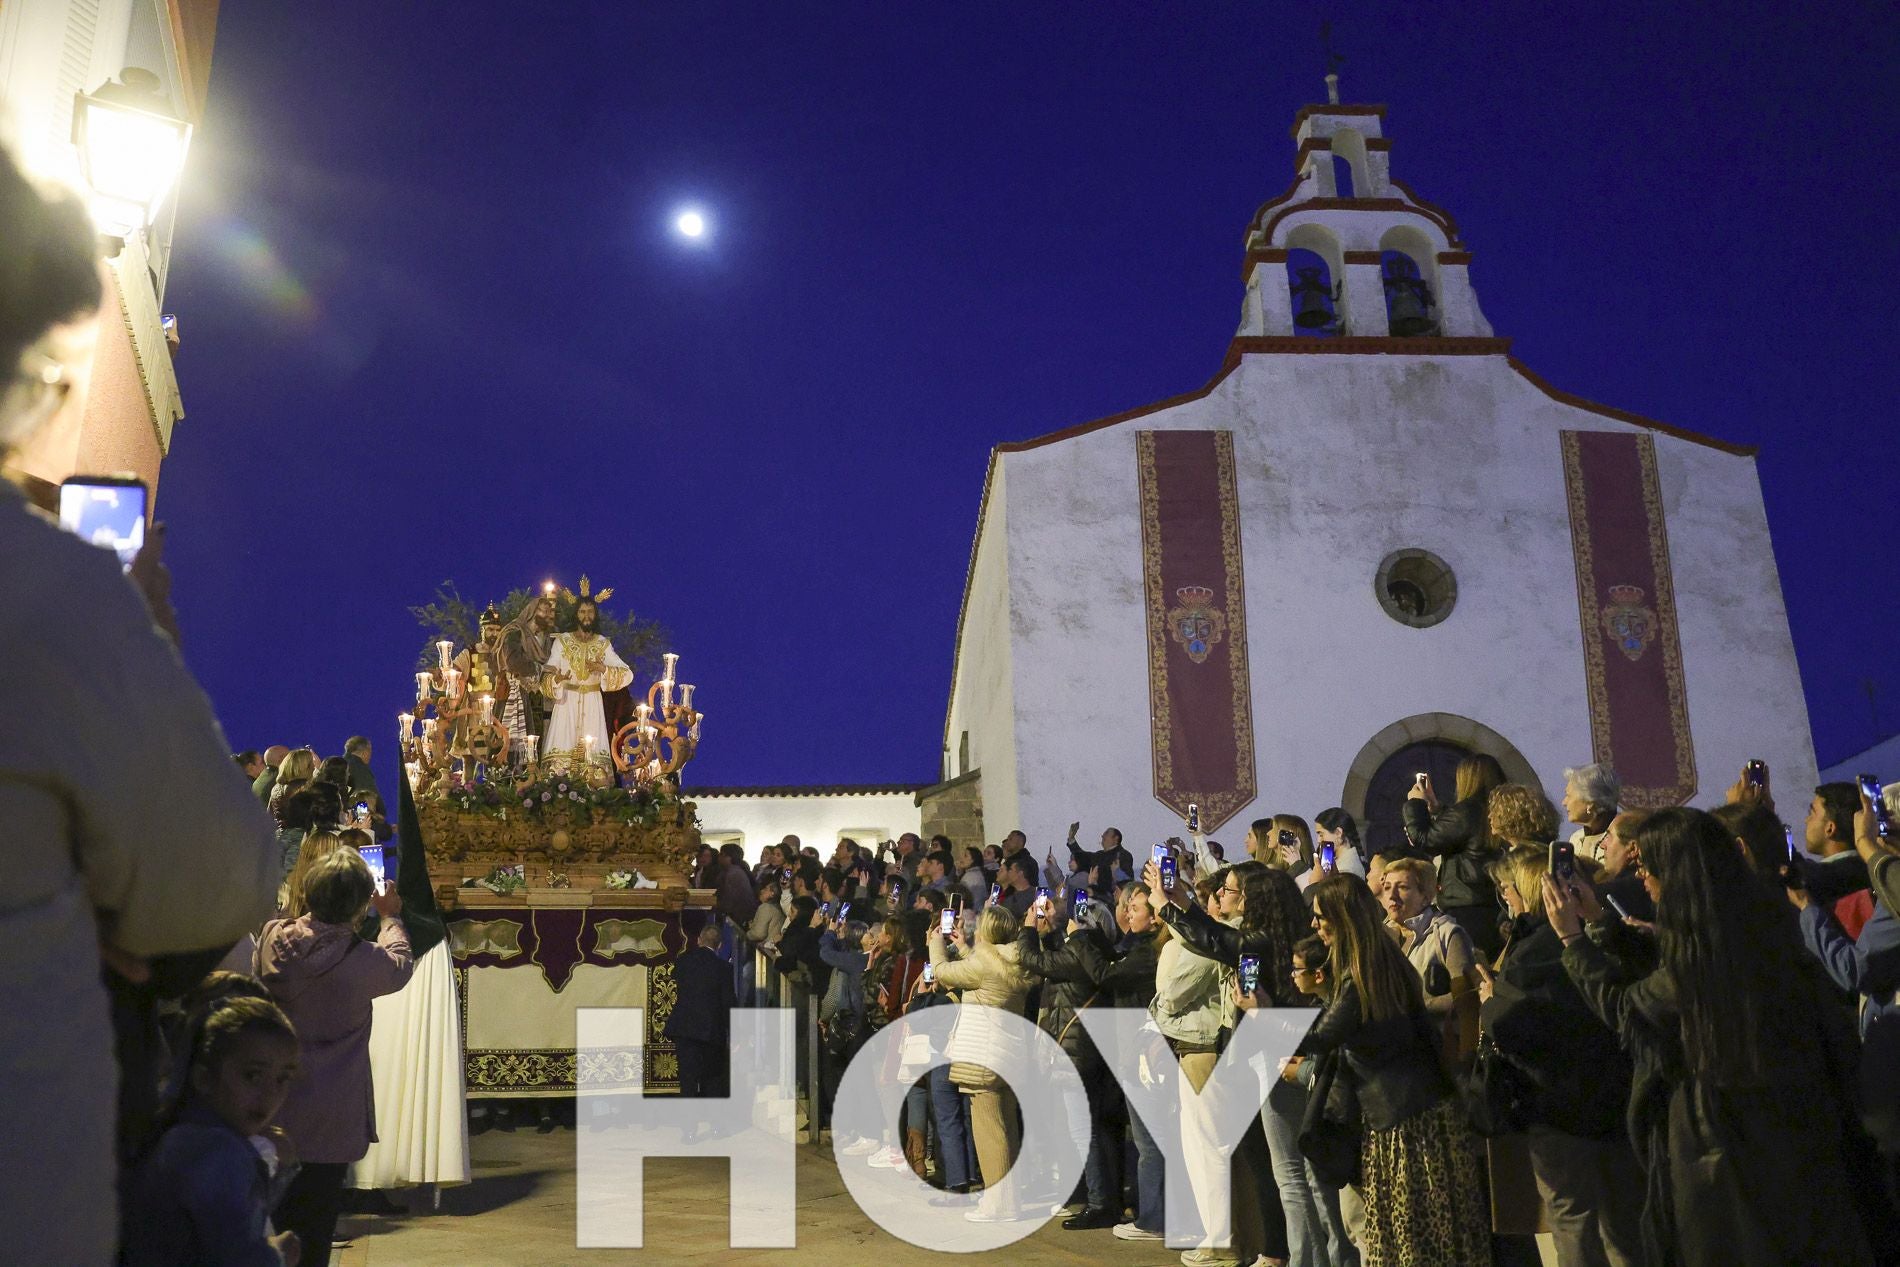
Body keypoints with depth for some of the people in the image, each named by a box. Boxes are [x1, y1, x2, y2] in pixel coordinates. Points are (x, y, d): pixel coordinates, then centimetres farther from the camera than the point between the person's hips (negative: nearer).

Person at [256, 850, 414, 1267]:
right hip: (327, 1119, -4)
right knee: (311, 1232, 9)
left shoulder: (272, 938, -10)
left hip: (271, 1108, 4)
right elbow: (401, 966, 3)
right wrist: (390, 918, 20)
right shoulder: (361, 960, -21)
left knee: (271, 1223, 20)